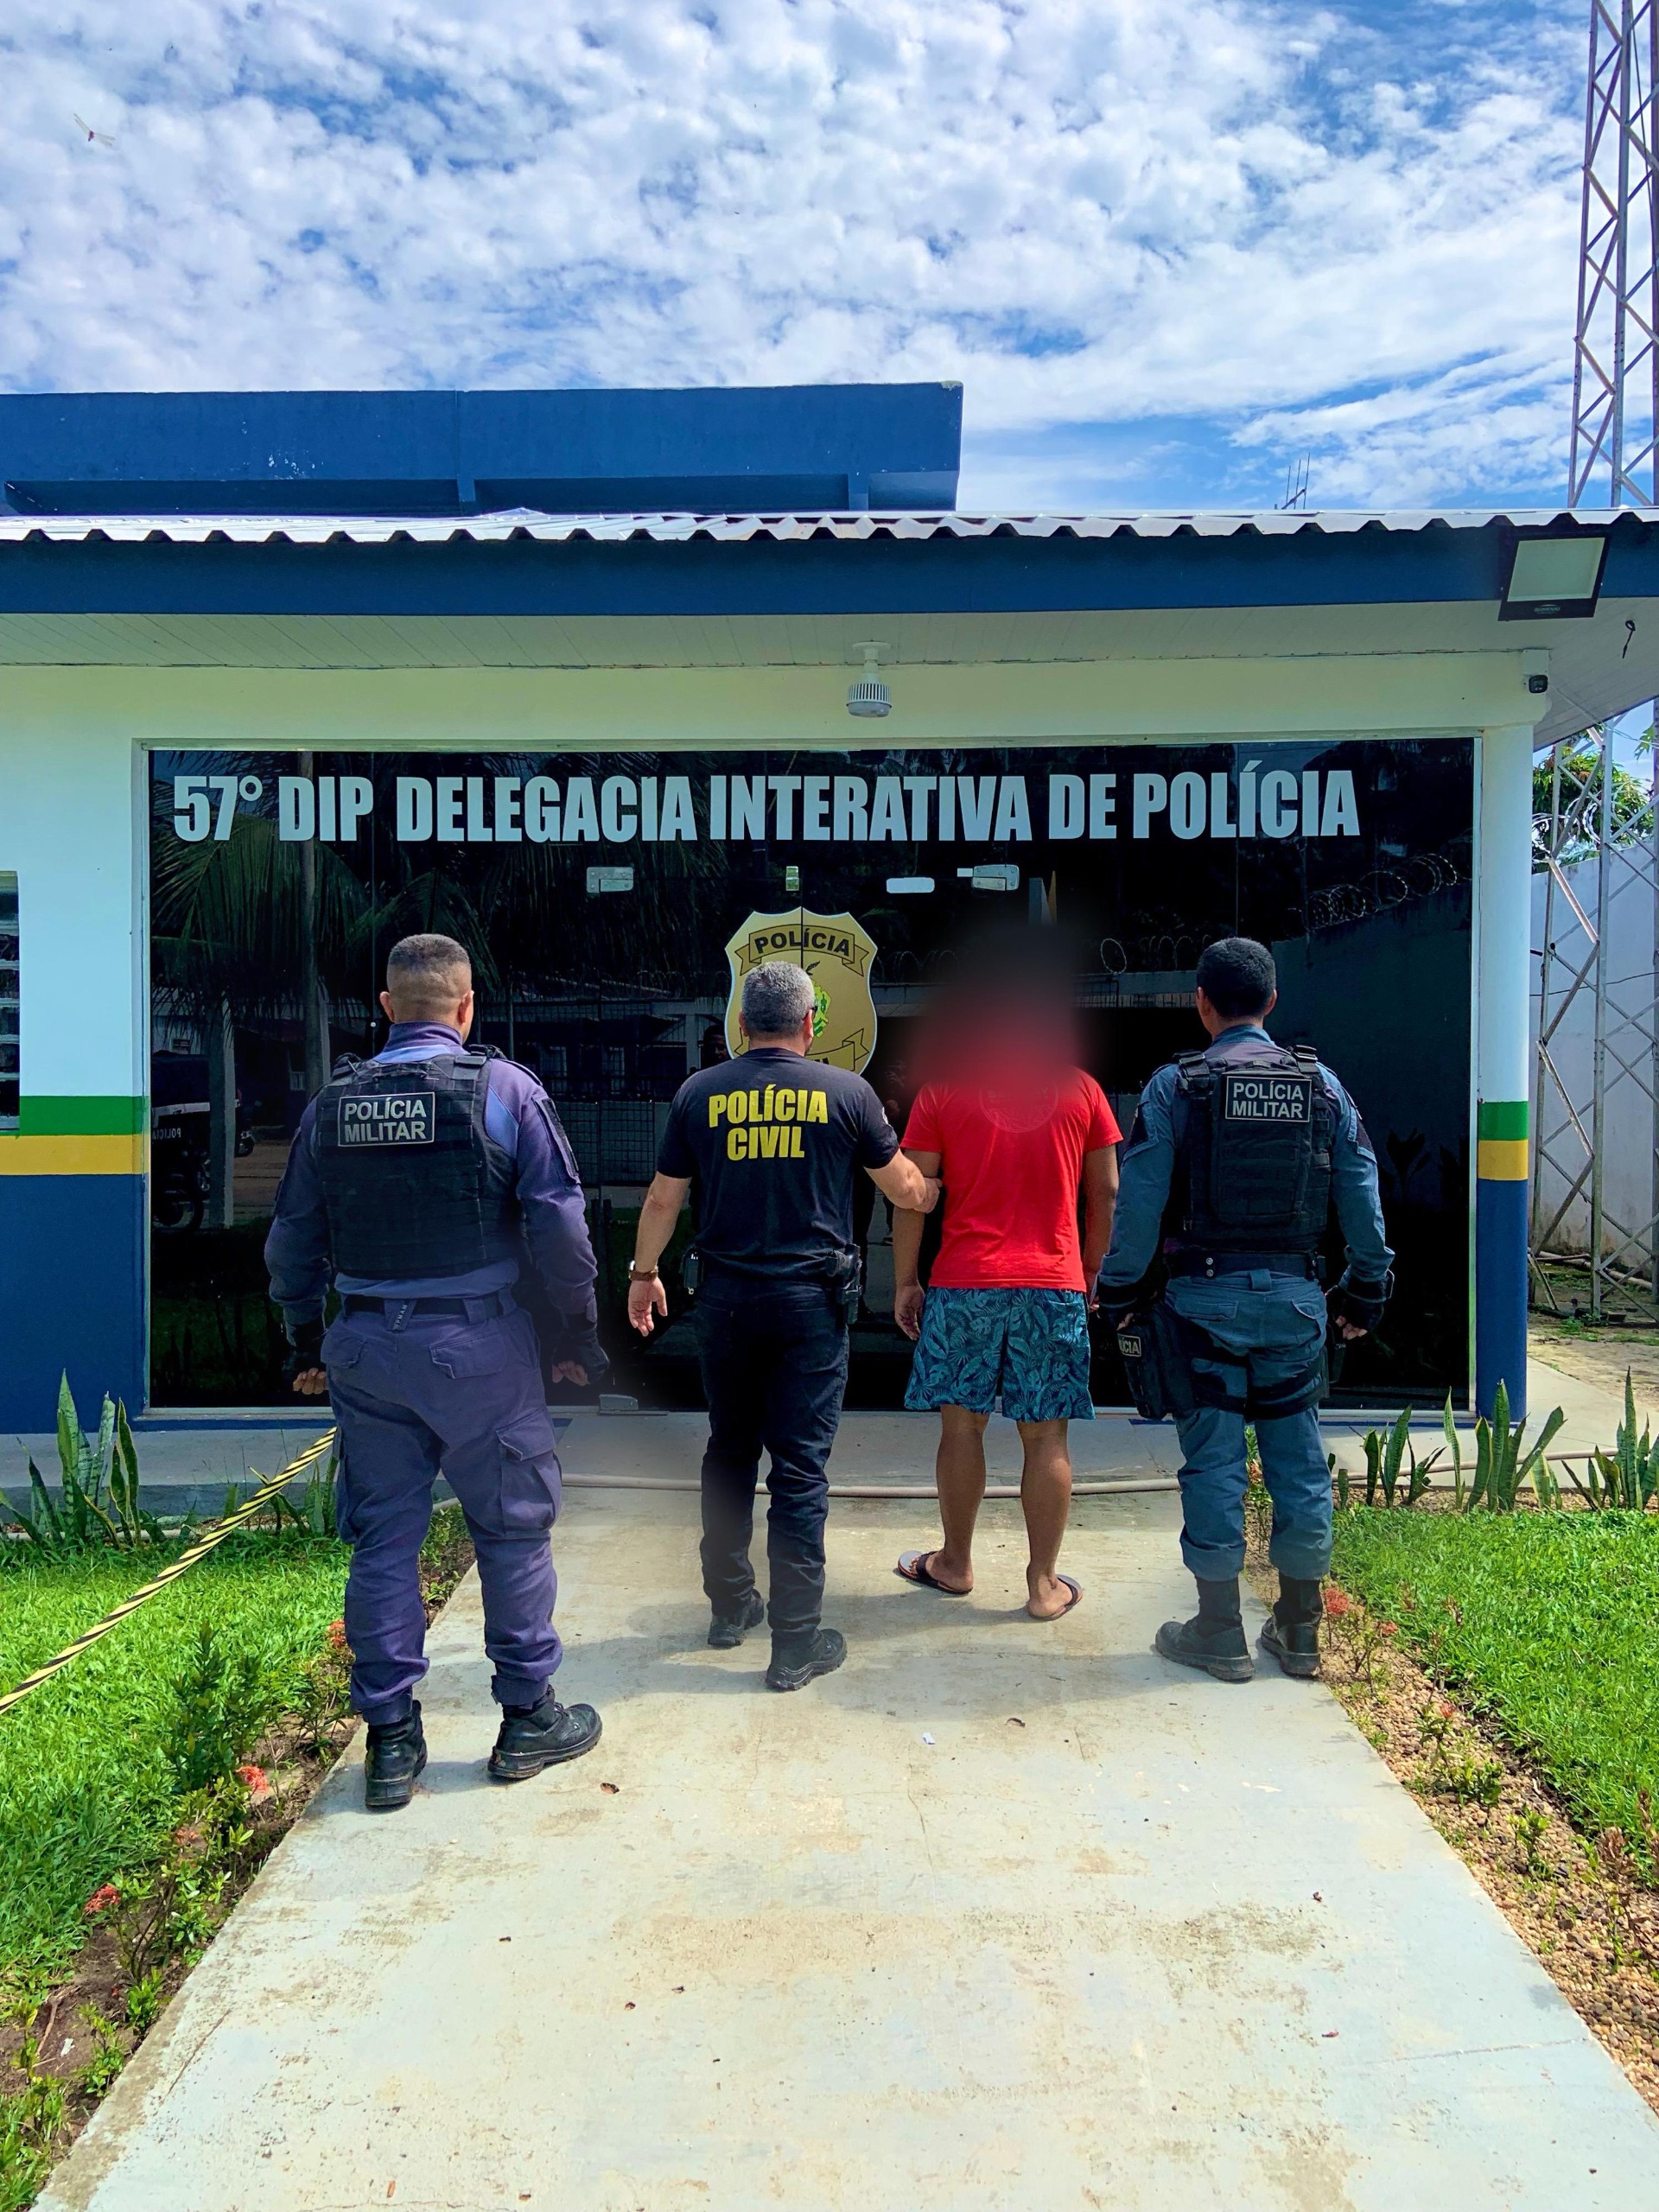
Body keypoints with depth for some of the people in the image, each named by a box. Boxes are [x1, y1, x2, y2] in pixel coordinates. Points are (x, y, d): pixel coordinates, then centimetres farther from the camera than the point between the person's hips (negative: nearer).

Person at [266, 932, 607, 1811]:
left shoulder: (332, 1102, 4)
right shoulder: (503, 1089, -7)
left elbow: (292, 1238, 9)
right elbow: (558, 1222, -11)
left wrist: (306, 1344, 21)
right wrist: (575, 1334, 0)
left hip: (366, 1349, 4)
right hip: (478, 1343, -3)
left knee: (383, 1539, 12)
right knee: (512, 1528, 11)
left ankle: (391, 1741, 21)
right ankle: (528, 1720, 23)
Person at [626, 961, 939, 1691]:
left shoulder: (699, 1093, 0)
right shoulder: (846, 1092, -4)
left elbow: (662, 1200, 6)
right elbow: (904, 1189, 6)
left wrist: (644, 1273, 21)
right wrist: (939, 1193, 27)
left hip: (726, 1298, 2)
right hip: (810, 1301, -2)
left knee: (728, 1453, 18)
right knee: (800, 1467, 3)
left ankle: (729, 1605, 31)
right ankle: (795, 1643, 9)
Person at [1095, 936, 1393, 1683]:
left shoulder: (1175, 1086, -6)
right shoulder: (1321, 1084, 3)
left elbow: (1140, 1200, -8)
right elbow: (1361, 1193, 5)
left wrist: (1121, 1289, 2)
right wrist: (1367, 1287, 15)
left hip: (1206, 1298, -3)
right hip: (1295, 1297, 3)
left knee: (1213, 1460, 5)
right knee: (1299, 1458, 11)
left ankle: (1220, 1634, 14)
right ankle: (1300, 1632, 22)